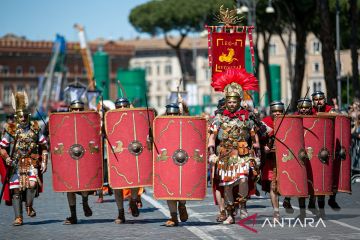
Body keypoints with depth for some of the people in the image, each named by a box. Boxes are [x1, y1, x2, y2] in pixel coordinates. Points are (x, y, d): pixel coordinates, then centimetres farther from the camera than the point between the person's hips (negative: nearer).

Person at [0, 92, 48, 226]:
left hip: (32, 163, 0)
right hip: (16, 164, 0)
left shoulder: (35, 128, 6)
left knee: (32, 184, -23)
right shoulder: (11, 130, 2)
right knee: (16, 190, -1)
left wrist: (44, 162, 3)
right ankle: (18, 217, 7)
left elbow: (44, 146, 11)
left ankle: (29, 206, 3)